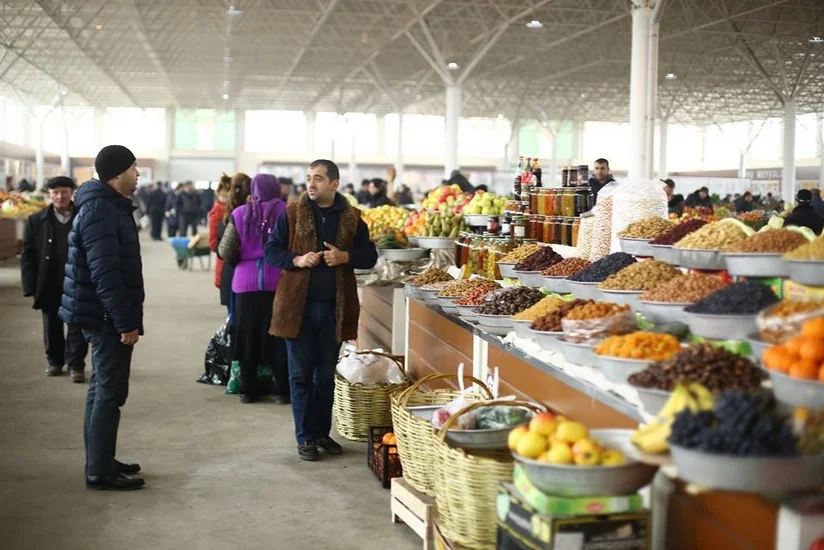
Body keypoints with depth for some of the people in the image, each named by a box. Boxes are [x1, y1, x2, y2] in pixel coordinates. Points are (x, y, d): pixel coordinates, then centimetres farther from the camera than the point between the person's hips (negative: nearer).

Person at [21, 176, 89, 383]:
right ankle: (54, 361, 29)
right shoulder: (36, 221, 2)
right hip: (50, 286, 2)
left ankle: (76, 364, 11)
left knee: (77, 326, 2)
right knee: (52, 326, 13)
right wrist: (31, 287, -5)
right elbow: (28, 255, 1)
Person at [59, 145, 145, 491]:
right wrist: (126, 321, -24)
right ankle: (100, 472, 2)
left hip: (104, 316, 11)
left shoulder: (108, 205, 14)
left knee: (102, 389, 16)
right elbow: (105, 273, -25)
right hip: (108, 317, -11)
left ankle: (101, 462, 26)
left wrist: (124, 317, 20)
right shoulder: (101, 209, -18)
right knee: (110, 393, -5)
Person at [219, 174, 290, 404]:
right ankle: (282, 390, 11)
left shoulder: (240, 214, 1)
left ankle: (248, 389, 17)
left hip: (246, 282, 1)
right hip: (279, 282, -1)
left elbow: (225, 252, 0)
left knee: (248, 336, 10)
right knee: (278, 336, 6)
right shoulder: (287, 212, -4)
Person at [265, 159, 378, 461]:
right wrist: (297, 260, -16)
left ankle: (322, 433, 24)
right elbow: (271, 250, 2)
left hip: (335, 308, 2)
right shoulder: (292, 213, 0)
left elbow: (370, 255, 8)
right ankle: (305, 437, 13)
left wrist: (345, 257, -11)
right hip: (298, 306, -1)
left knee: (326, 375, 11)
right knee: (301, 375, 4)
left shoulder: (352, 218, 5)